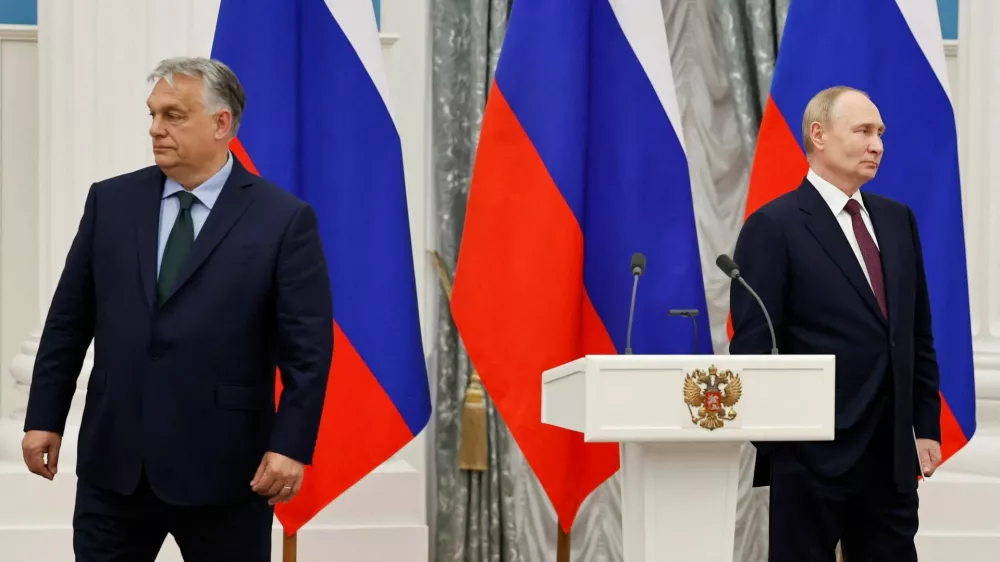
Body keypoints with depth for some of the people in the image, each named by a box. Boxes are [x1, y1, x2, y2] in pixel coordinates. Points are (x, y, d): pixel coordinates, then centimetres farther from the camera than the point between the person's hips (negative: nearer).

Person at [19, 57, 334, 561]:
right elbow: (68, 321, 10)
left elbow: (307, 349, -7)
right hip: (113, 463, 3)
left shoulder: (284, 219, -4)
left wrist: (290, 445, -15)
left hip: (222, 469, -3)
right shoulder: (110, 201, 7)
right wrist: (44, 418, 7)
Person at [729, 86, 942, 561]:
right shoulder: (773, 228, -7)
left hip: (893, 454, 6)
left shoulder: (897, 220, 13)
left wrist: (927, 426, 10)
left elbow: (918, 336, 16)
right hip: (813, 453, -6)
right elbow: (753, 346, -9)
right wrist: (774, 449, -13)